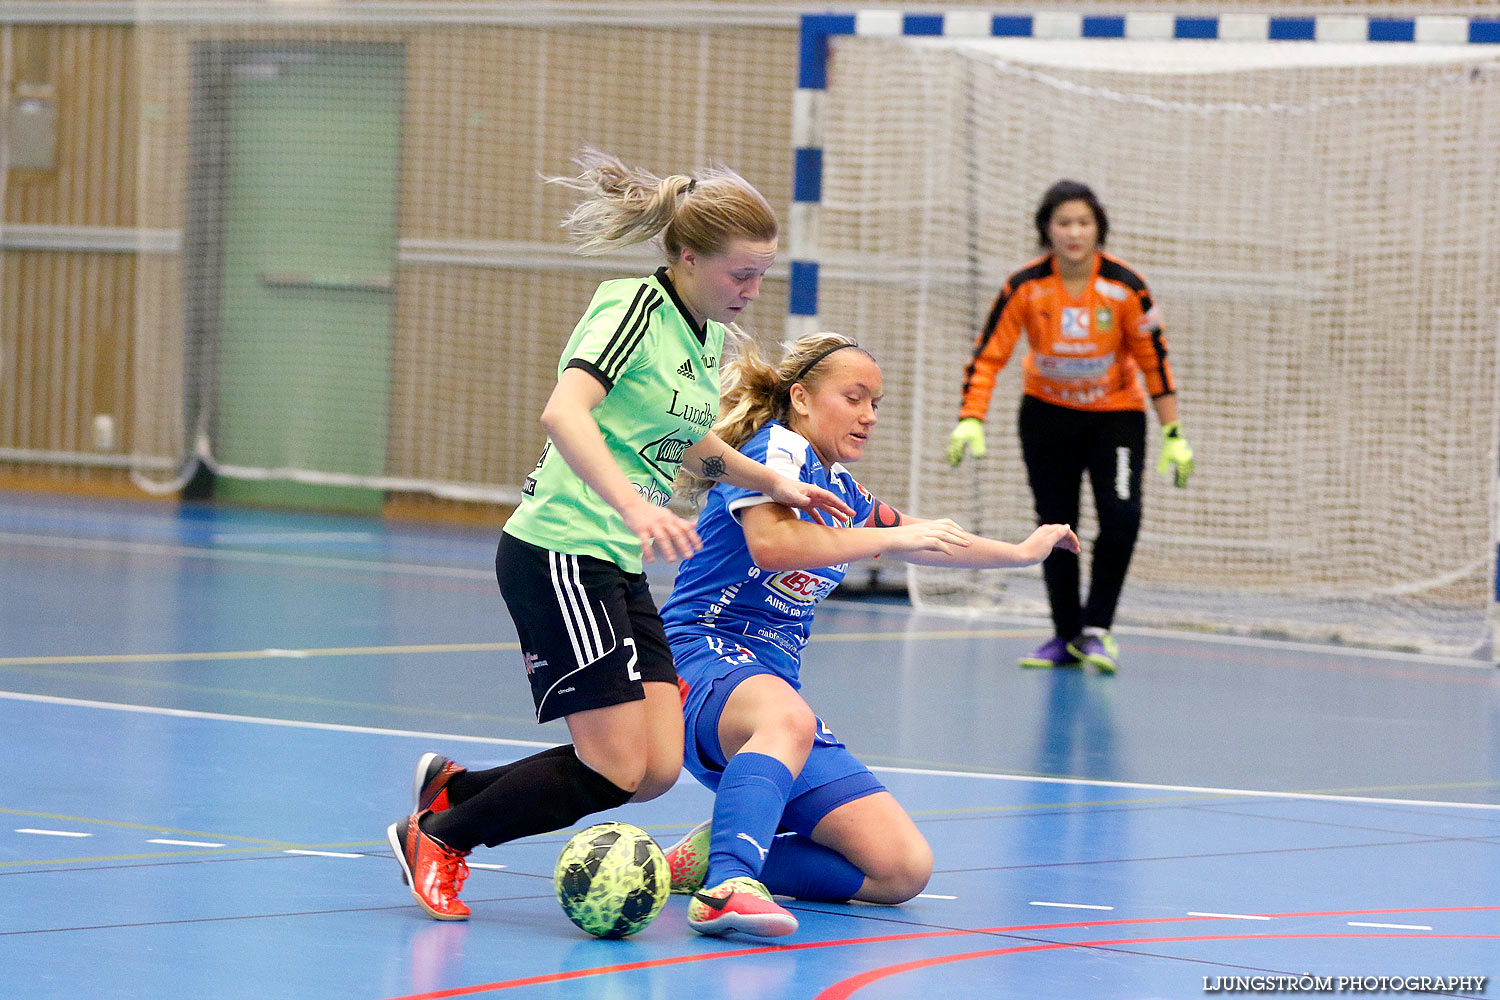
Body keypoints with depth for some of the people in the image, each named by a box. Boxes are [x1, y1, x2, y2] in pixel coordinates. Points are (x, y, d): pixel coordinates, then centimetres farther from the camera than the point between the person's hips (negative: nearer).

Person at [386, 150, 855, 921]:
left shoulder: (709, 337, 12)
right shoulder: (634, 307, -14)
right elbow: (563, 412, -30)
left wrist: (772, 482, 22)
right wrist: (633, 504, -41)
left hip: (617, 568, 9)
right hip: (559, 554, -9)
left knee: (658, 769, 3)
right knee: (615, 771, -10)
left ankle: (453, 789, 18)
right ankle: (437, 835, 8)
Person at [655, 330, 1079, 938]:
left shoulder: (841, 491, 20)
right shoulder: (777, 450, -5)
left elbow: (919, 540, 40)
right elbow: (771, 543, -26)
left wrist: (1021, 551, 49)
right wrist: (892, 536, -22)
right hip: (701, 656, -8)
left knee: (903, 869, -7)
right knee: (786, 719, -46)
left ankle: (716, 857, -3)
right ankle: (727, 886, -60)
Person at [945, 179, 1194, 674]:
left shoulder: (1125, 286, -19)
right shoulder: (1026, 287, -18)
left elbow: (1154, 360, -9)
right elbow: (987, 357, -15)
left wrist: (1174, 435, -9)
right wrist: (970, 420, -28)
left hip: (1116, 413, -1)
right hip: (1048, 412, 1)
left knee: (1121, 515, -19)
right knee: (1055, 524, 2)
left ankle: (1096, 629, -7)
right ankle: (1066, 636, 16)